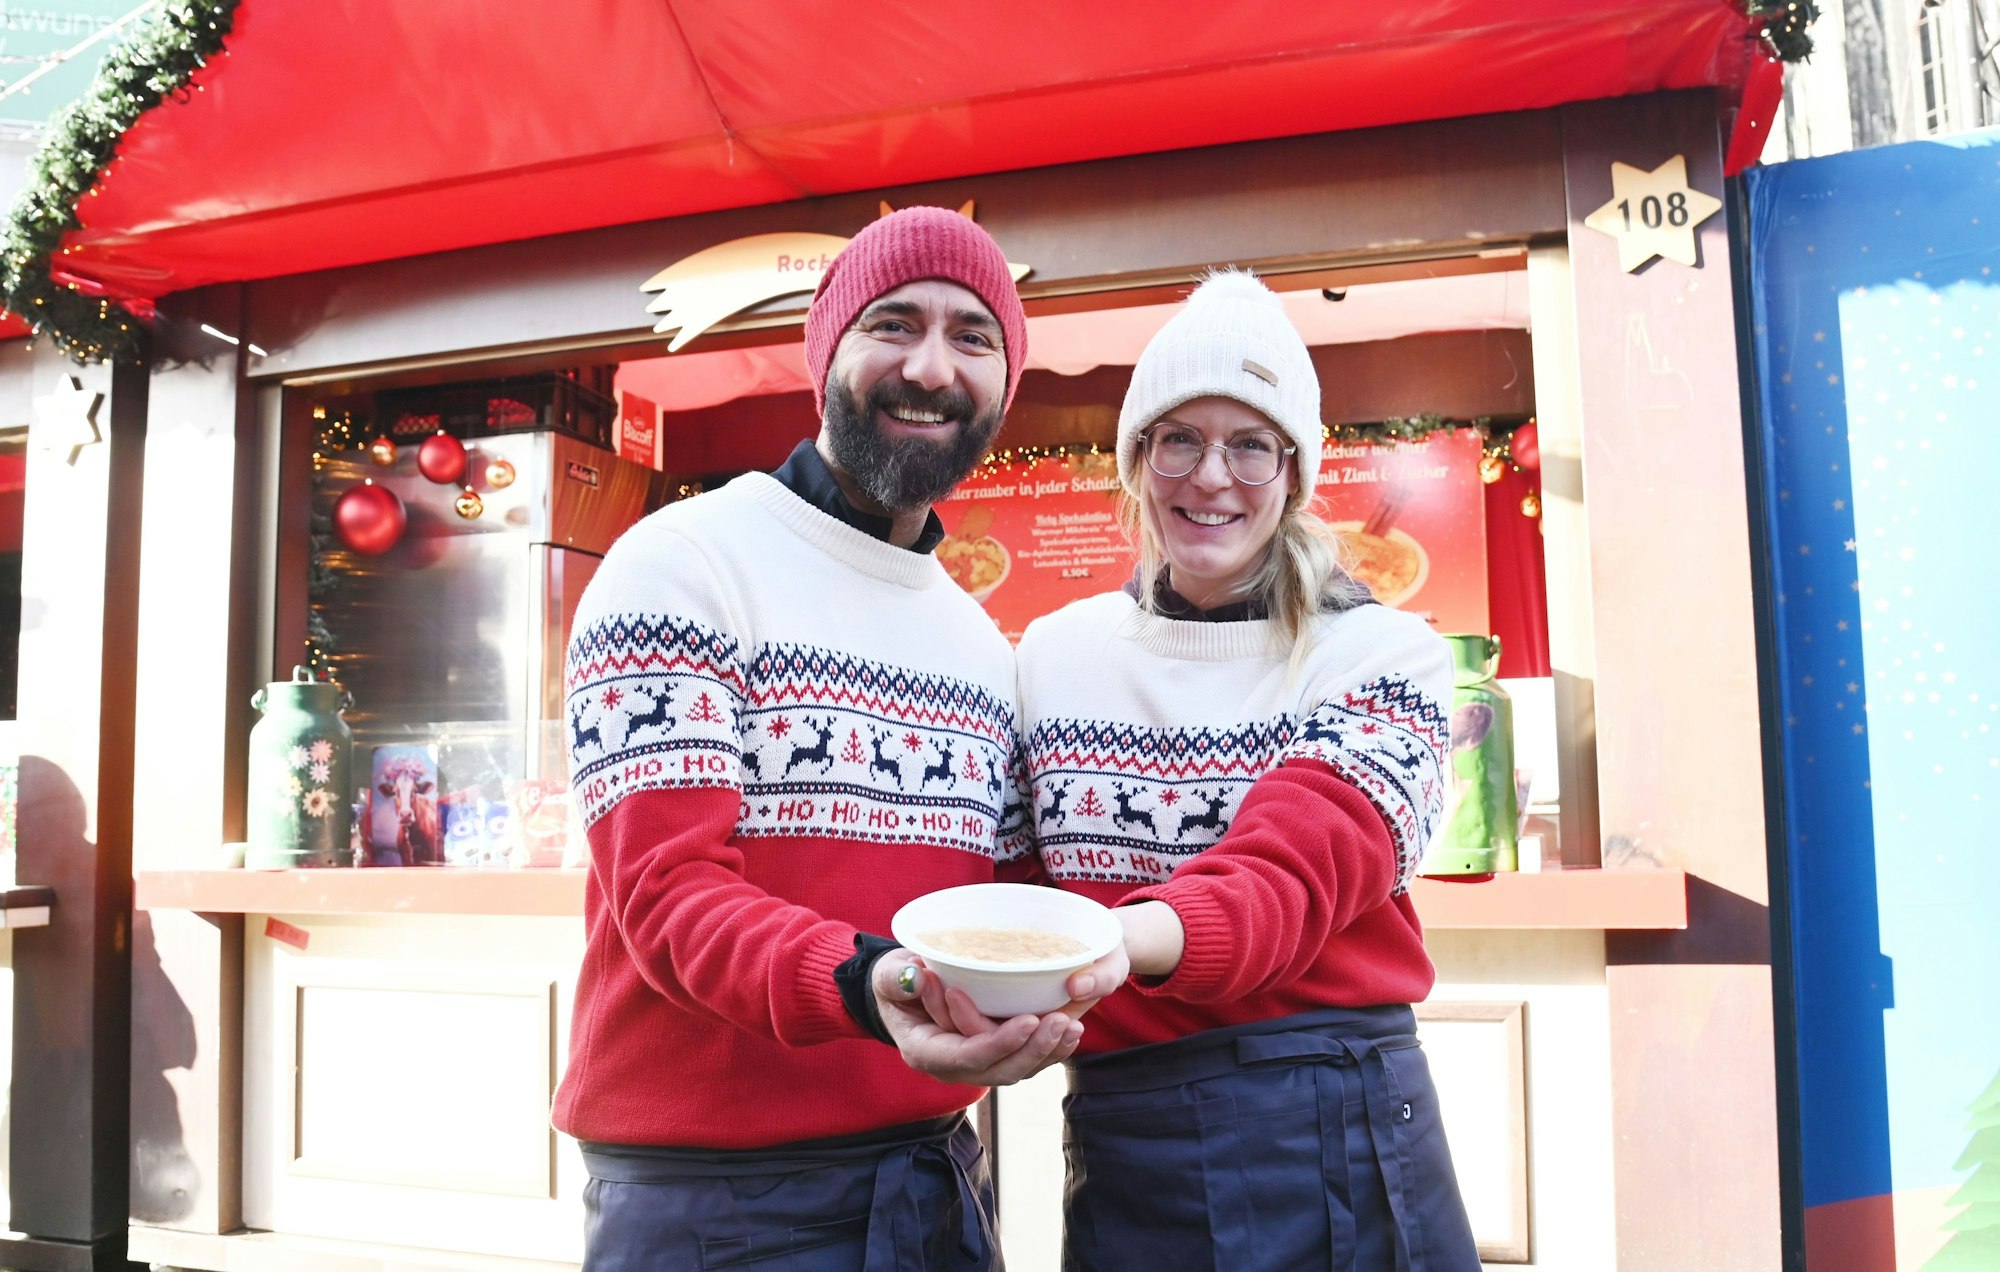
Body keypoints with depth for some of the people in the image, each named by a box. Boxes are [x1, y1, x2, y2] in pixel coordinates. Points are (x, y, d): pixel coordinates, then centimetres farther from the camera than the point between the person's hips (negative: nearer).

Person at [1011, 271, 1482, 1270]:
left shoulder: (1382, 655, -4)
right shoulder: (1055, 654, 5)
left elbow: (1297, 870, -20)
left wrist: (1130, 940, -39)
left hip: (1336, 1138, -2)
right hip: (1117, 1141, 2)